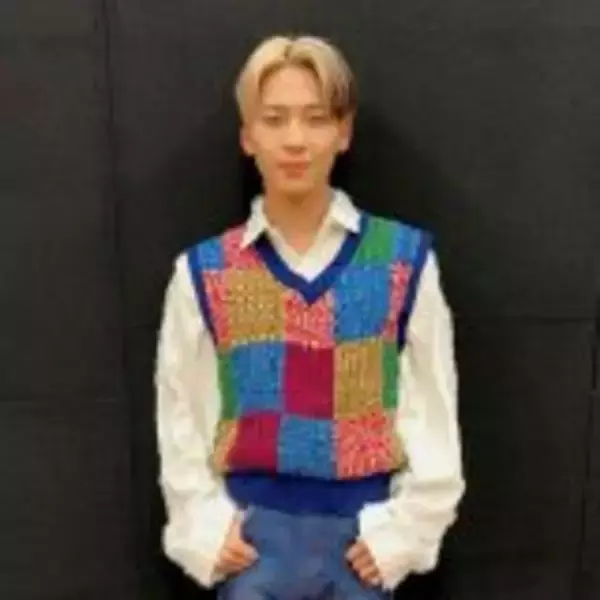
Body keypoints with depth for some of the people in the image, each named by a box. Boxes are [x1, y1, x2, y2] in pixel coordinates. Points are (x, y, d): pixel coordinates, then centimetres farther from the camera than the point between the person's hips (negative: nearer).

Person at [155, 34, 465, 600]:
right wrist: (205, 529, -2)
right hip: (253, 537, 0)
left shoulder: (406, 258, -3)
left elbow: (435, 409, -1)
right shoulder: (203, 270, -2)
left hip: (360, 534, 0)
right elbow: (181, 417, 4)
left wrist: (406, 528, -5)